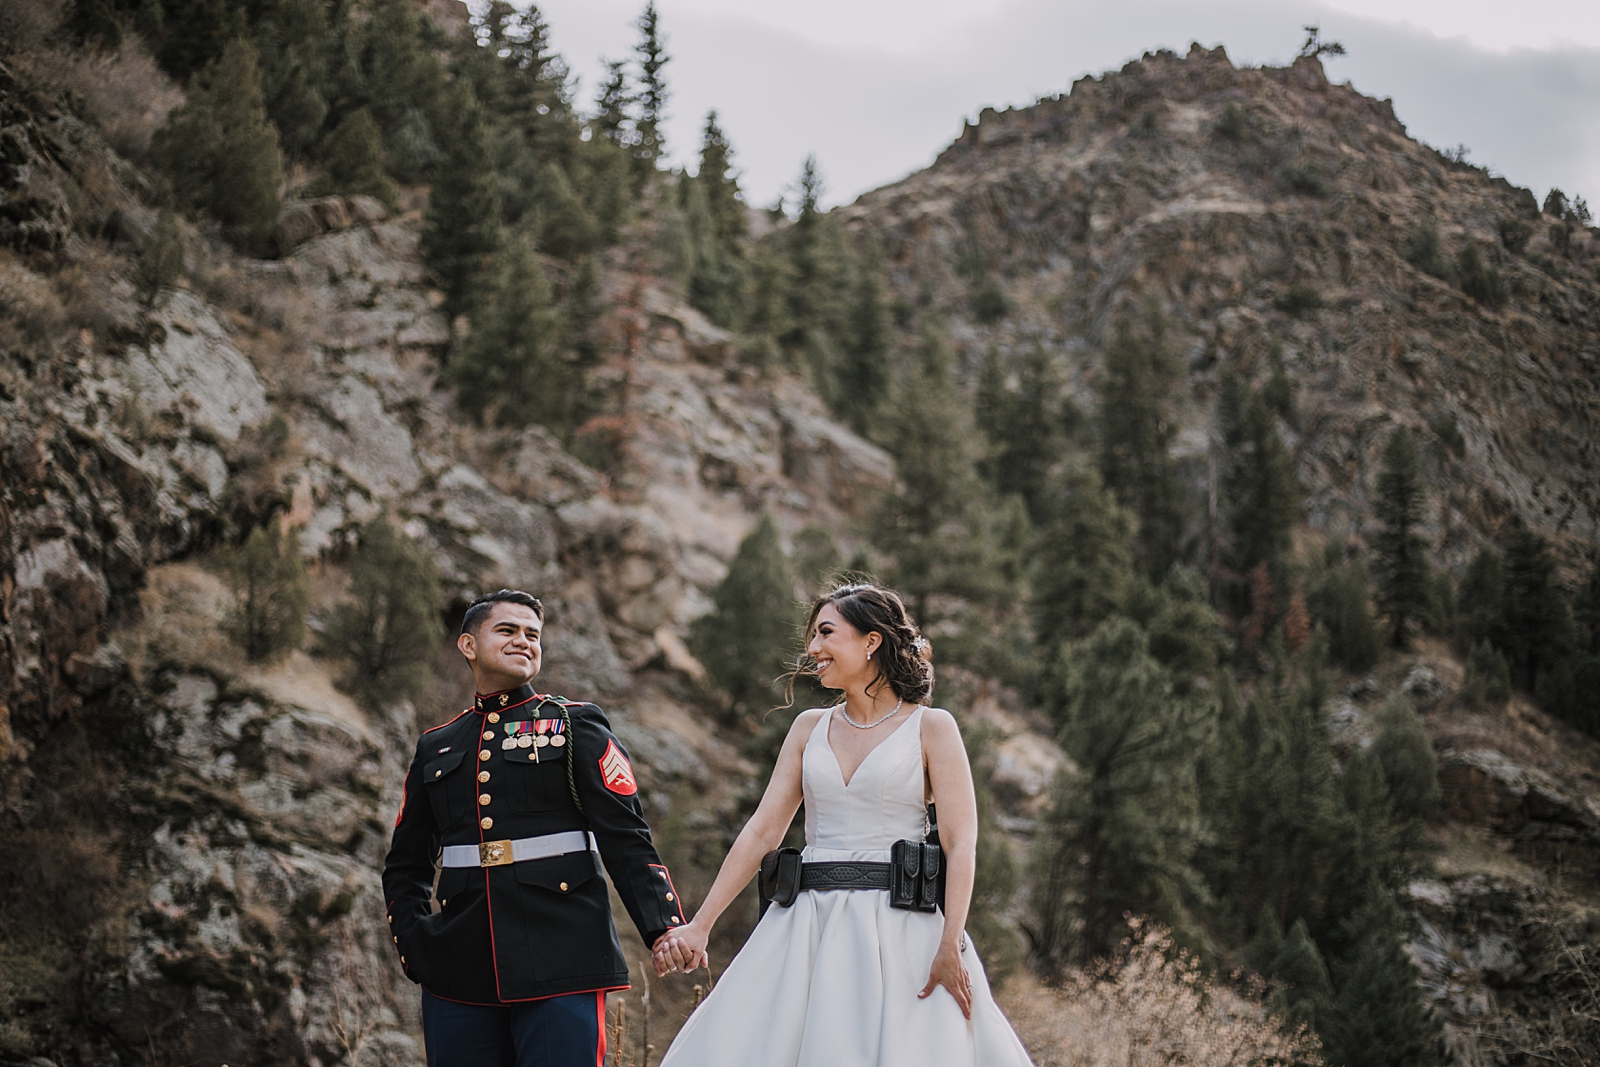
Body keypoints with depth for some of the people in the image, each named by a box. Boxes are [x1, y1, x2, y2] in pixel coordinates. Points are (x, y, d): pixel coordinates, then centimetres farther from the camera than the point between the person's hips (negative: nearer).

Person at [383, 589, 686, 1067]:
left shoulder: (577, 727, 7)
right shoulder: (435, 748, 17)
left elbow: (626, 839, -2)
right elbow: (406, 867, 23)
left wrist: (663, 927, -14)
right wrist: (413, 944, 6)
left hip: (561, 970, -3)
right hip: (460, 976, 3)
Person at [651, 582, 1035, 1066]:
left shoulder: (931, 727, 1)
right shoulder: (810, 727, 14)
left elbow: (960, 844, -6)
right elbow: (762, 831, 10)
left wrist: (951, 945, -18)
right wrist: (699, 926, 2)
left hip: (899, 929, -4)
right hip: (808, 929, 4)